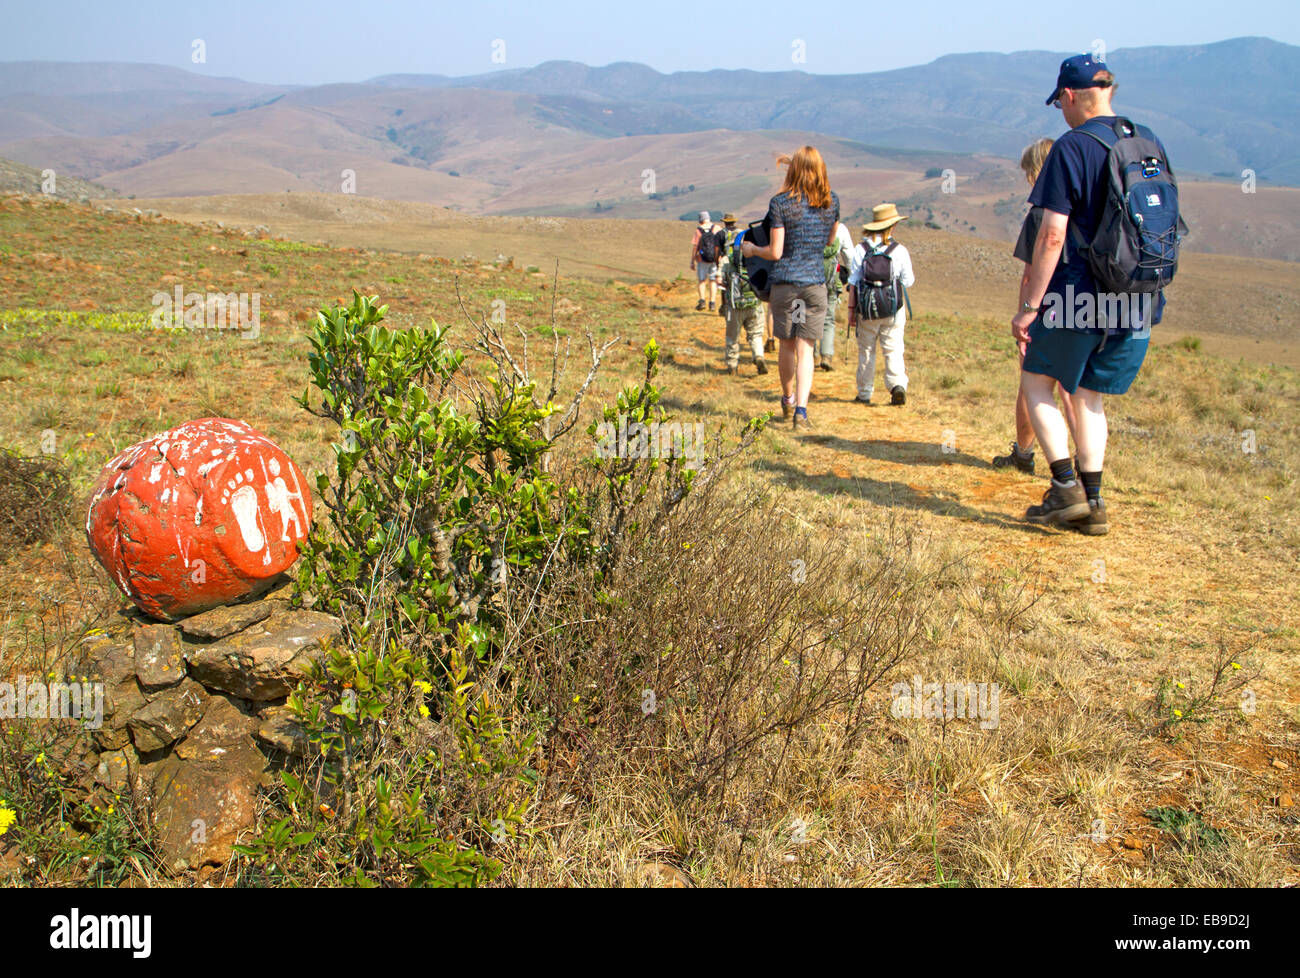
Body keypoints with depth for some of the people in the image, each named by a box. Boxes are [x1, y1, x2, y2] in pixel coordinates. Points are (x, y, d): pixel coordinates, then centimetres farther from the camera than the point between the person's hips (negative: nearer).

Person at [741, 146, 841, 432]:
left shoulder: (780, 203, -7)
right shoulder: (832, 201, 3)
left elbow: (775, 252, -8)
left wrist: (752, 249, 10)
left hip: (784, 282, -1)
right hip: (816, 282, 1)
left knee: (787, 345, 15)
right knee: (806, 349, 2)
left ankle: (788, 399, 34)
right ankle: (801, 409, -11)